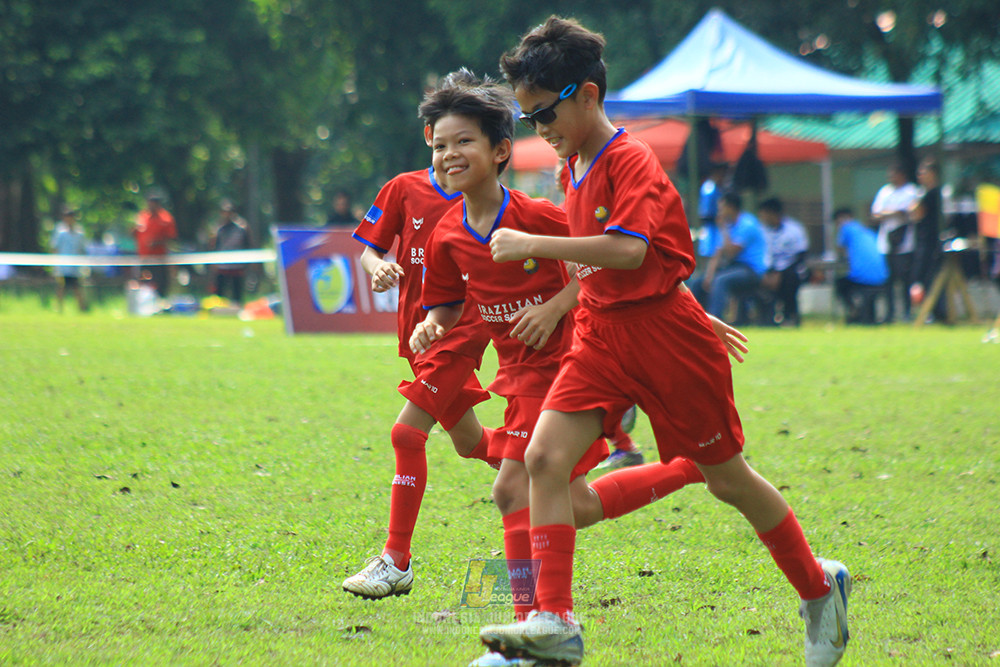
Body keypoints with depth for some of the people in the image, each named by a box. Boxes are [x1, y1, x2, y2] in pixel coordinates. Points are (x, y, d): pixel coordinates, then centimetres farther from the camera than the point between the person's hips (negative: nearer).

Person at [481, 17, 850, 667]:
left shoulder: (631, 161, -16)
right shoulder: (576, 166, 10)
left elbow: (628, 249, -30)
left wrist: (534, 245, -29)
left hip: (664, 332, -7)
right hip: (603, 333, 7)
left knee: (727, 476, 6)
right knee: (544, 456, -14)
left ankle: (820, 588, 28)